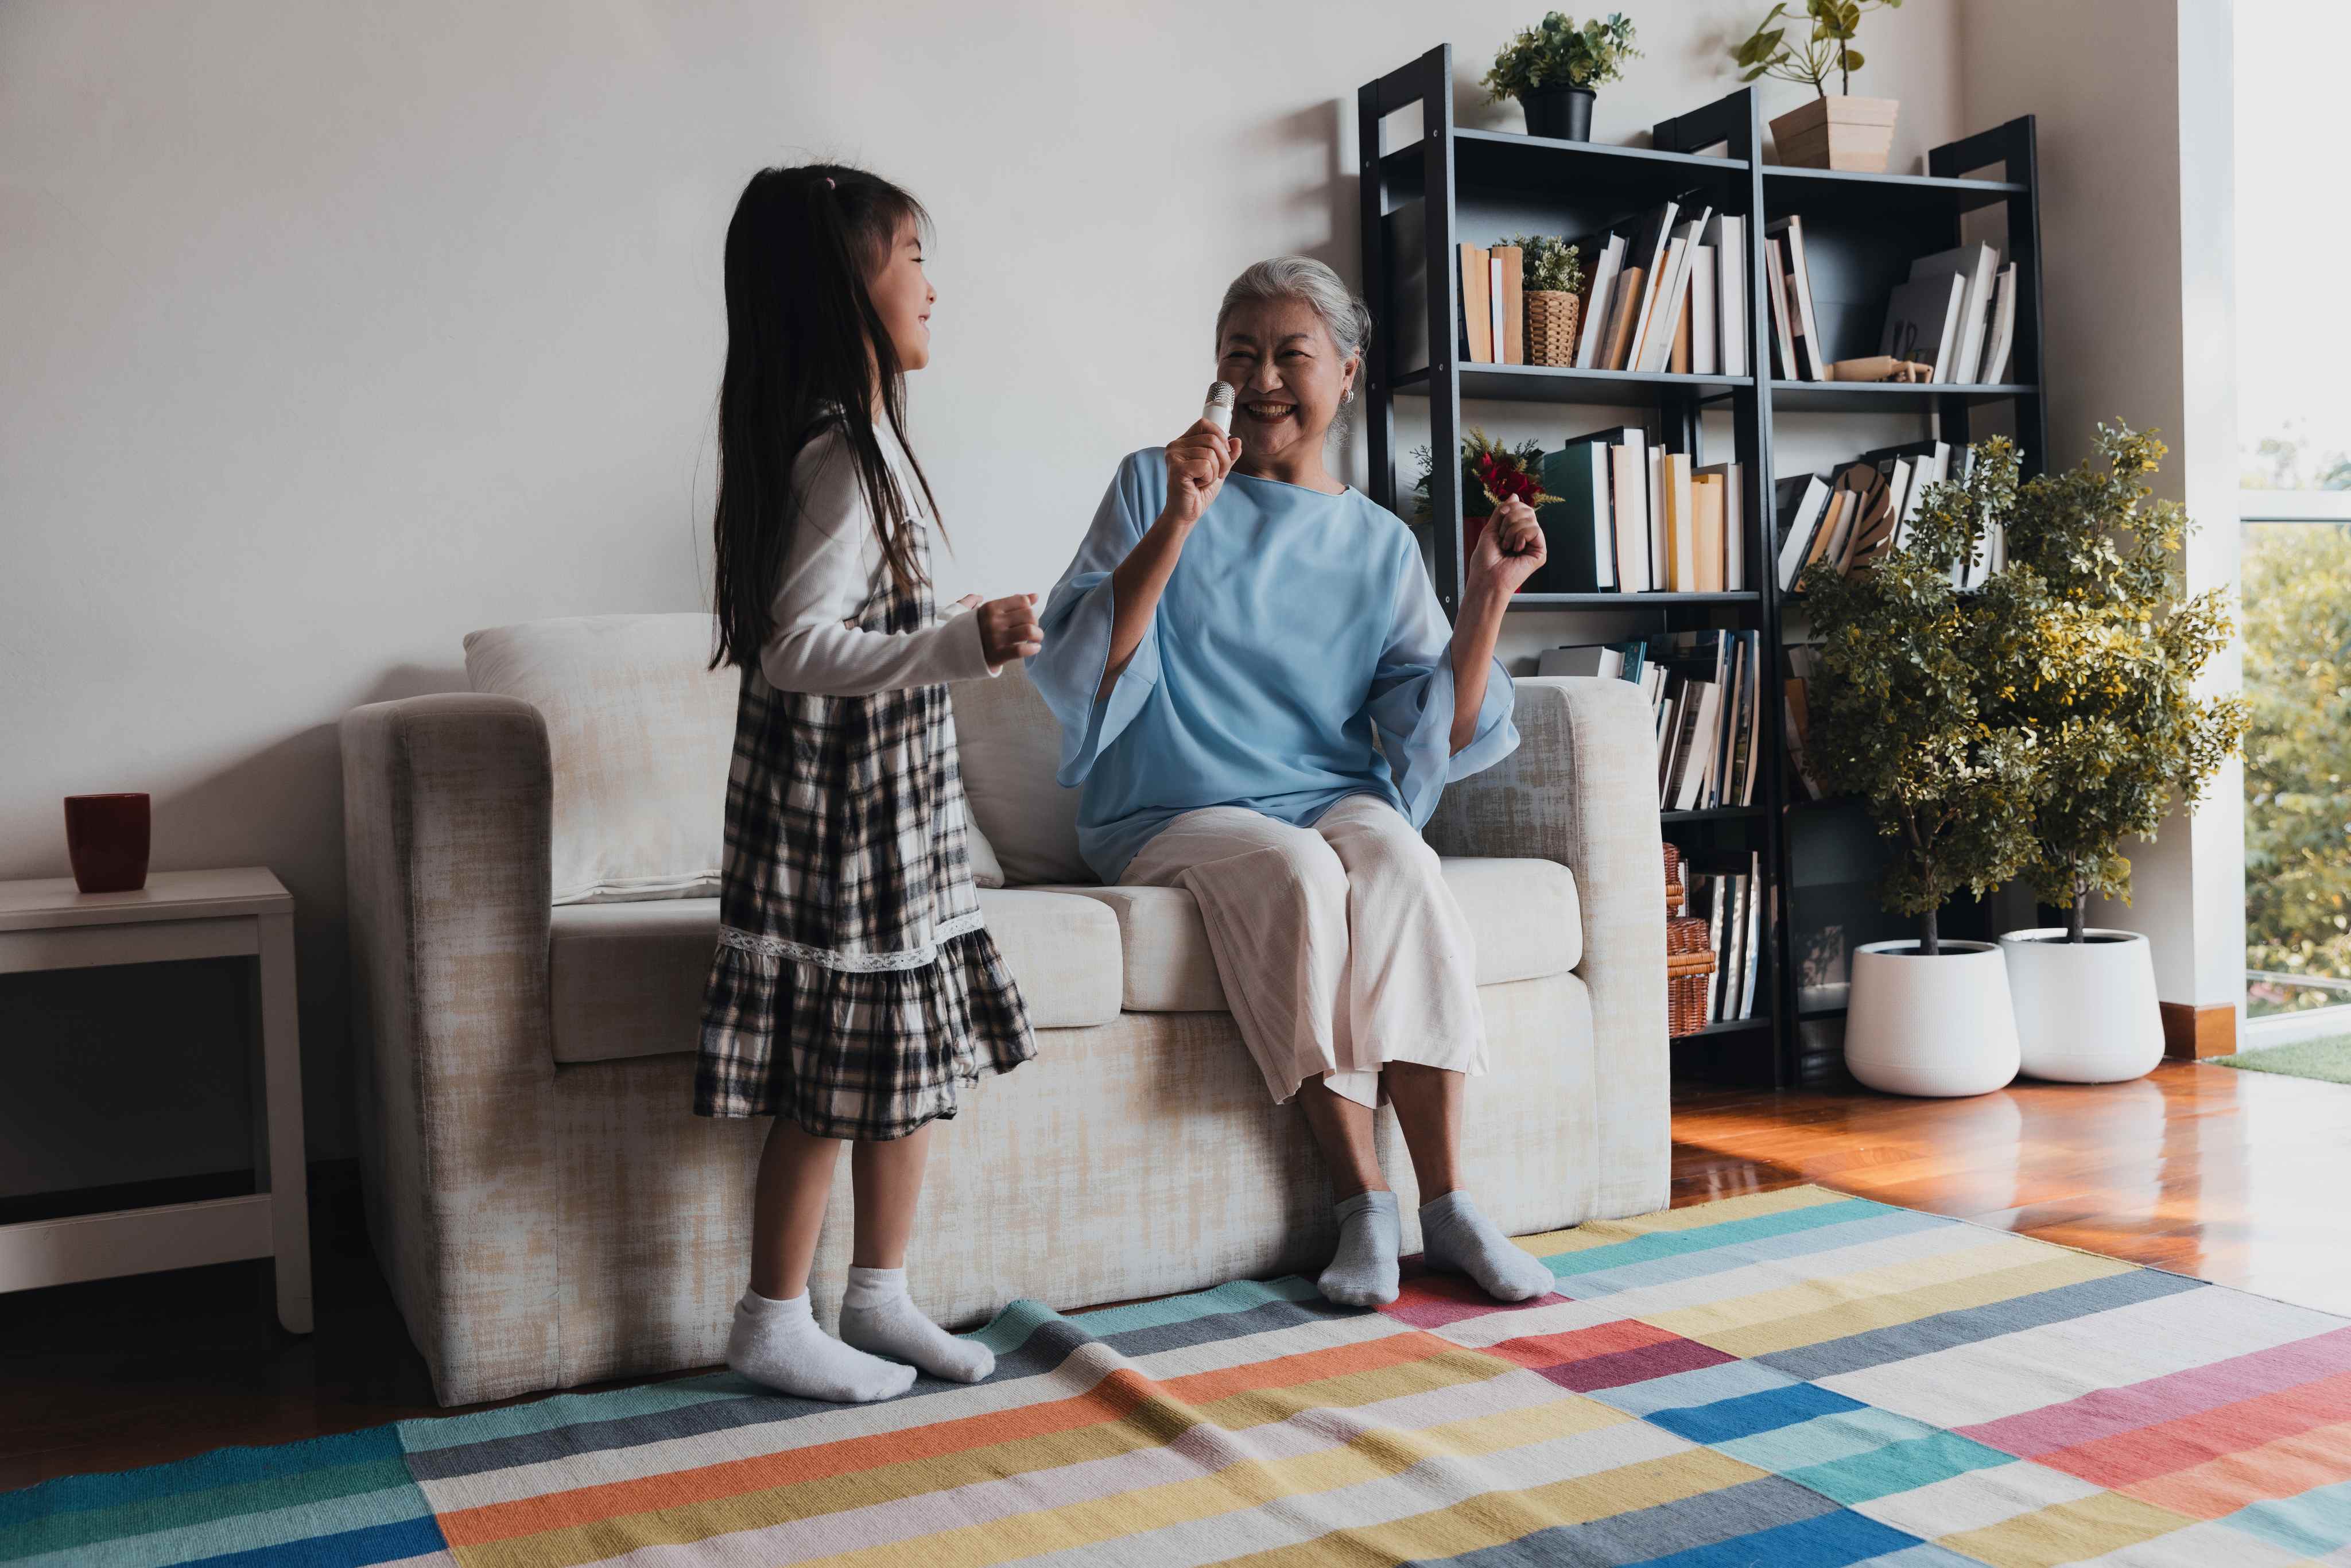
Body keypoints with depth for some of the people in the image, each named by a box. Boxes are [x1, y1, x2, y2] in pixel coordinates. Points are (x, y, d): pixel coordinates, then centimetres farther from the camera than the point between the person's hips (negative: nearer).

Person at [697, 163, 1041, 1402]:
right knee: (832, 1081, 1)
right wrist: (964, 643, -32)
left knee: (909, 1062, 15)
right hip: (838, 810, -10)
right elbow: (798, 647, -25)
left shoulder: (855, 439, 13)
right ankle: (774, 1324, 16)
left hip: (892, 809, 10)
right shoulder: (839, 455, -18)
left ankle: (879, 1297, 27)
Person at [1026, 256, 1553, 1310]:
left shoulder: (1380, 544, 12)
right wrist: (1178, 524, -16)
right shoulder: (1155, 485, 6)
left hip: (1334, 798, 2)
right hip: (1176, 815, -2)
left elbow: (1437, 737, 4)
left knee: (1396, 860, -31)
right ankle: (1363, 1203, -23)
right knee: (1296, 874, -33)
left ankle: (1446, 1203, -24)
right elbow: (1080, 673, -7)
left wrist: (1488, 594, -7)